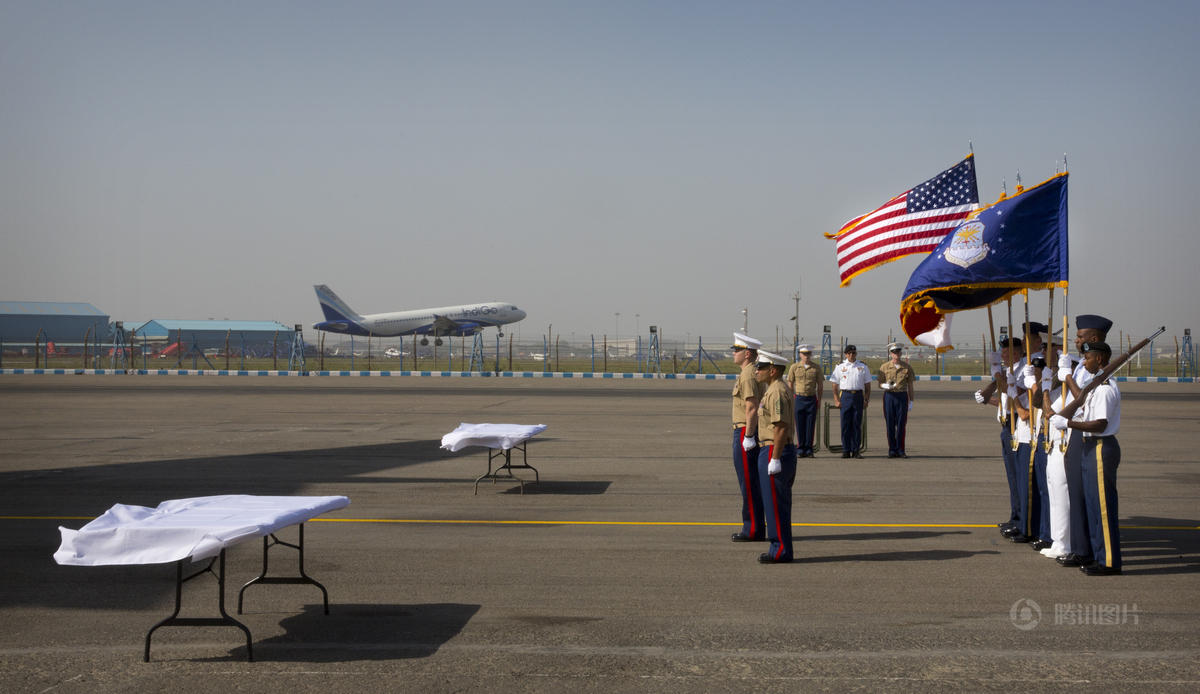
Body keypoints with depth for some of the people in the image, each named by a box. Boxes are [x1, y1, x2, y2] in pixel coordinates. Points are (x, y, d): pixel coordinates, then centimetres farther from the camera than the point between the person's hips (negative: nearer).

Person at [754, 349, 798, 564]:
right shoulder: (780, 388, 16)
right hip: (786, 451, 11)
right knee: (780, 504, 14)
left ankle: (781, 551, 0)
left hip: (774, 453, -11)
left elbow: (781, 428, -23)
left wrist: (774, 459, -23)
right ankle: (781, 547, 20)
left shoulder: (777, 392, -17)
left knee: (775, 504, -5)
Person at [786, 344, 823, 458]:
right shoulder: (794, 367, 2)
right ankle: (800, 450, 8)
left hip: (812, 399, 0)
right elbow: (790, 385, 6)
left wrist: (819, 401, 3)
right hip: (799, 399, 0)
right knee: (799, 425, 1)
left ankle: (809, 450, 9)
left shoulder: (817, 367, 2)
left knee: (810, 425, 1)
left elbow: (820, 385, 7)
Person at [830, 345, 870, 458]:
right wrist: (836, 400, -1)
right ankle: (846, 450, 4)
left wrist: (866, 400, 4)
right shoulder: (840, 367, 9)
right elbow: (835, 385, 8)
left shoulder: (863, 367, 10)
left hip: (858, 395, 0)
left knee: (857, 424, 1)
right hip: (845, 396, 0)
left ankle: (856, 450, 6)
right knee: (845, 424, -1)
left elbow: (867, 385, 12)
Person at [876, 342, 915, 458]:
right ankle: (892, 450, 8)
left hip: (902, 396, 0)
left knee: (901, 424, 1)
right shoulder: (884, 367, 3)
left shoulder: (907, 367, 5)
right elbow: (880, 385, 5)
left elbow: (910, 386, 7)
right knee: (890, 424, 1)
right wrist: (885, 386, -18)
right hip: (889, 396, 0)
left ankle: (900, 450, 8)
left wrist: (911, 401, 3)